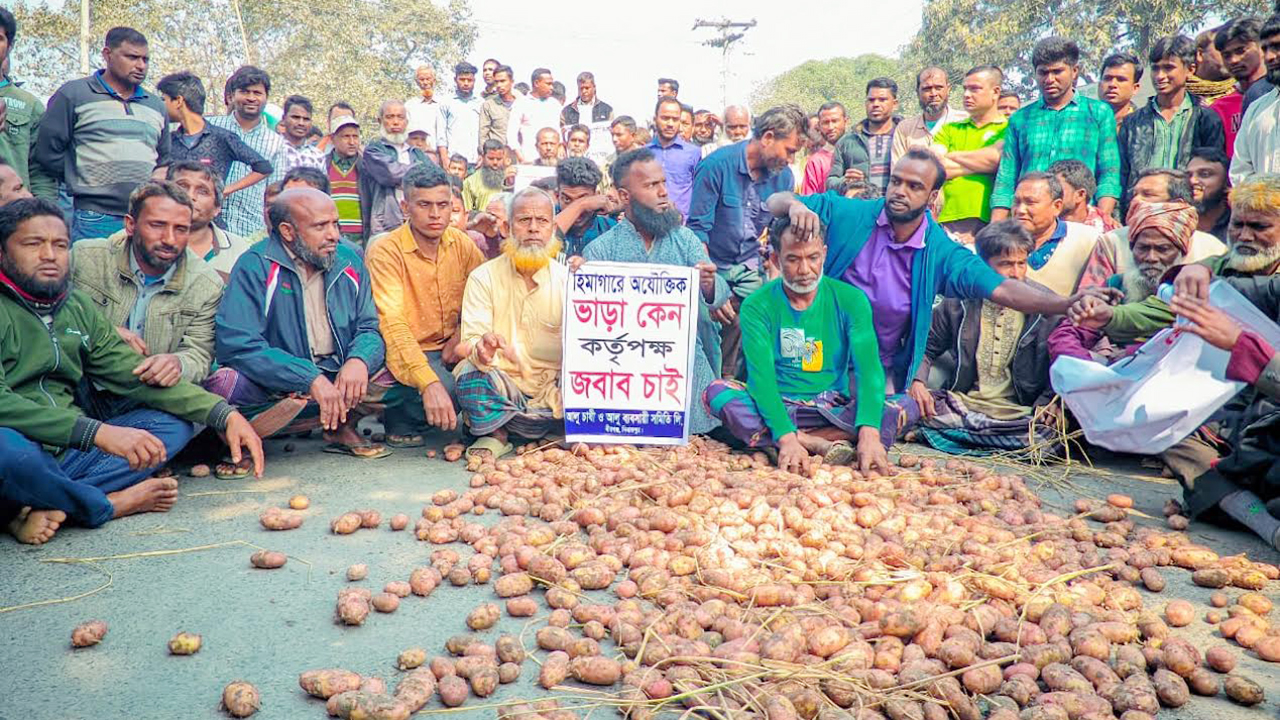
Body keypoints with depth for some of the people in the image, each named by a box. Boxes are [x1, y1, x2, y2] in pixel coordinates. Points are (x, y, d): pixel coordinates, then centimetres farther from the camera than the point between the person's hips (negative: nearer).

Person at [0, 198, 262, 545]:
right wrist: (100, 433, -31)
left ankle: (49, 507, -19)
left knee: (175, 422, -3)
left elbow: (137, 377, 11)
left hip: (67, 452, 7)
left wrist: (225, 414, -2)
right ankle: (109, 504, -9)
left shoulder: (78, 308, 14)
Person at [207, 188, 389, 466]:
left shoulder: (349, 262, 4)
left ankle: (342, 428, 5)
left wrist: (359, 359, -18)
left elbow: (369, 328, 7)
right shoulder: (255, 266, -12)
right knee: (224, 383, -35)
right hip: (275, 388, -4)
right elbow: (237, 344, -22)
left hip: (337, 384, 4)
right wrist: (310, 378, -30)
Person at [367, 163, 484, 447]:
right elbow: (393, 324, -25)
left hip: (450, 349, 5)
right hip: (408, 353, -5)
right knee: (447, 387, -32)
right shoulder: (386, 250, -14)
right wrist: (429, 383, -39)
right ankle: (400, 421, -2)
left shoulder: (461, 243, 2)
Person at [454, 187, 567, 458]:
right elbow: (471, 342, -9)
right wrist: (481, 351, -37)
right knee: (470, 371, -32)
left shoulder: (568, 279, 4)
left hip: (552, 388, 2)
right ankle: (496, 434, -4)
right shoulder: (483, 277, 1)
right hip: (503, 383, -1)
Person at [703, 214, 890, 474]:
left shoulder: (850, 299, -1)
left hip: (834, 411, 1)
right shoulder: (757, 306, -5)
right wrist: (786, 436, -36)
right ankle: (821, 445, -29)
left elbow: (869, 367, -15)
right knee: (717, 392, -29)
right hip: (777, 408, 0)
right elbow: (761, 375, -19)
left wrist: (869, 433, -33)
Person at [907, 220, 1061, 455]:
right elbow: (926, 349, 13)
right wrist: (918, 382, -7)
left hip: (1018, 413, 0)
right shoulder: (958, 303, 6)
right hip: (961, 403, 0)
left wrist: (1047, 404, -12)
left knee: (1043, 438, -34)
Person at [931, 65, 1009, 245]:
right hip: (947, 221, 3)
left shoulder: (1008, 129, 9)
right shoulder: (949, 129, 21)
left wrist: (952, 156, 4)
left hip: (988, 221, -3)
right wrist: (980, 164, 1)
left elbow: (995, 158, -10)